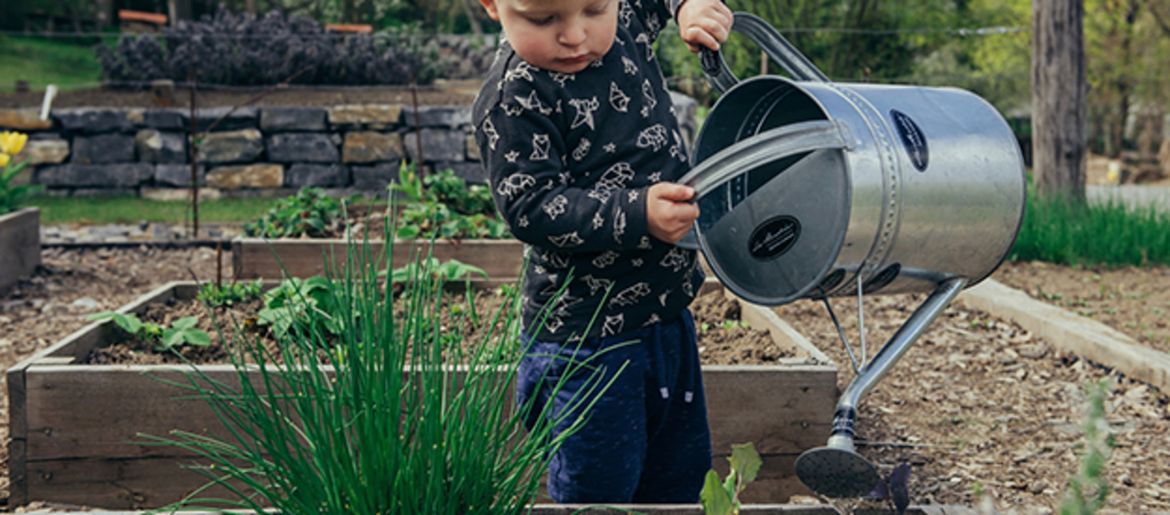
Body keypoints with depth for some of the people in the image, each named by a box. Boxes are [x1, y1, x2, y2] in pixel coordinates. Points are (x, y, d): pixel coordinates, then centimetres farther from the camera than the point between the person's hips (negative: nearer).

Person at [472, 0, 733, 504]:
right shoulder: (513, 99, -20)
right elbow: (531, 208, -25)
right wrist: (637, 215, -34)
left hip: (667, 309, 8)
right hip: (585, 334, -7)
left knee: (682, 476, 20)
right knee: (597, 487, 1)